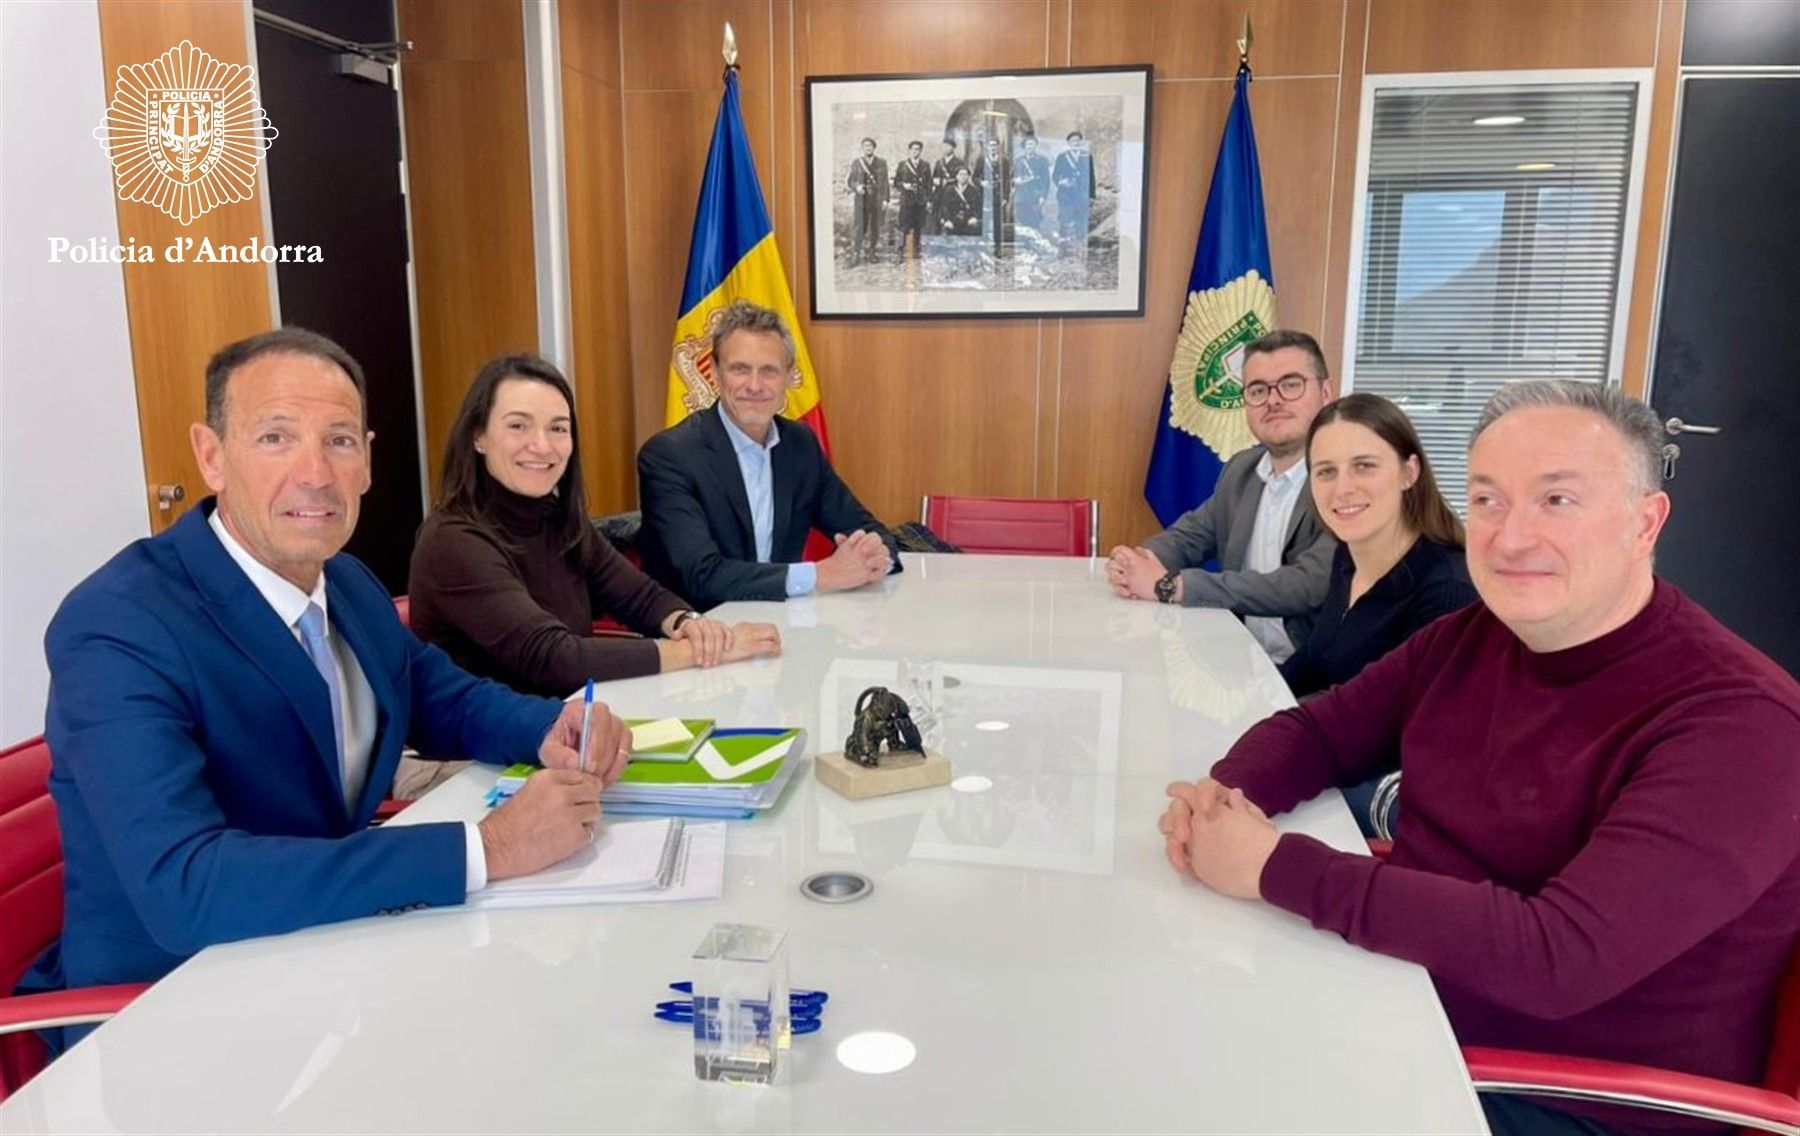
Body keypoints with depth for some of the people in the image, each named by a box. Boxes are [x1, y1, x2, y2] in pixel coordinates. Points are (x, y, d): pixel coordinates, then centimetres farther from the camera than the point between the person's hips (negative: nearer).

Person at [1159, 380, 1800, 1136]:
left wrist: (1274, 867, -30)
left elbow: (1555, 959, -31)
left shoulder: (1737, 724, -23)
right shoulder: (1470, 637, -1)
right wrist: (1223, 796, -15)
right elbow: (1315, 729, 8)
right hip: (1406, 1005, 6)